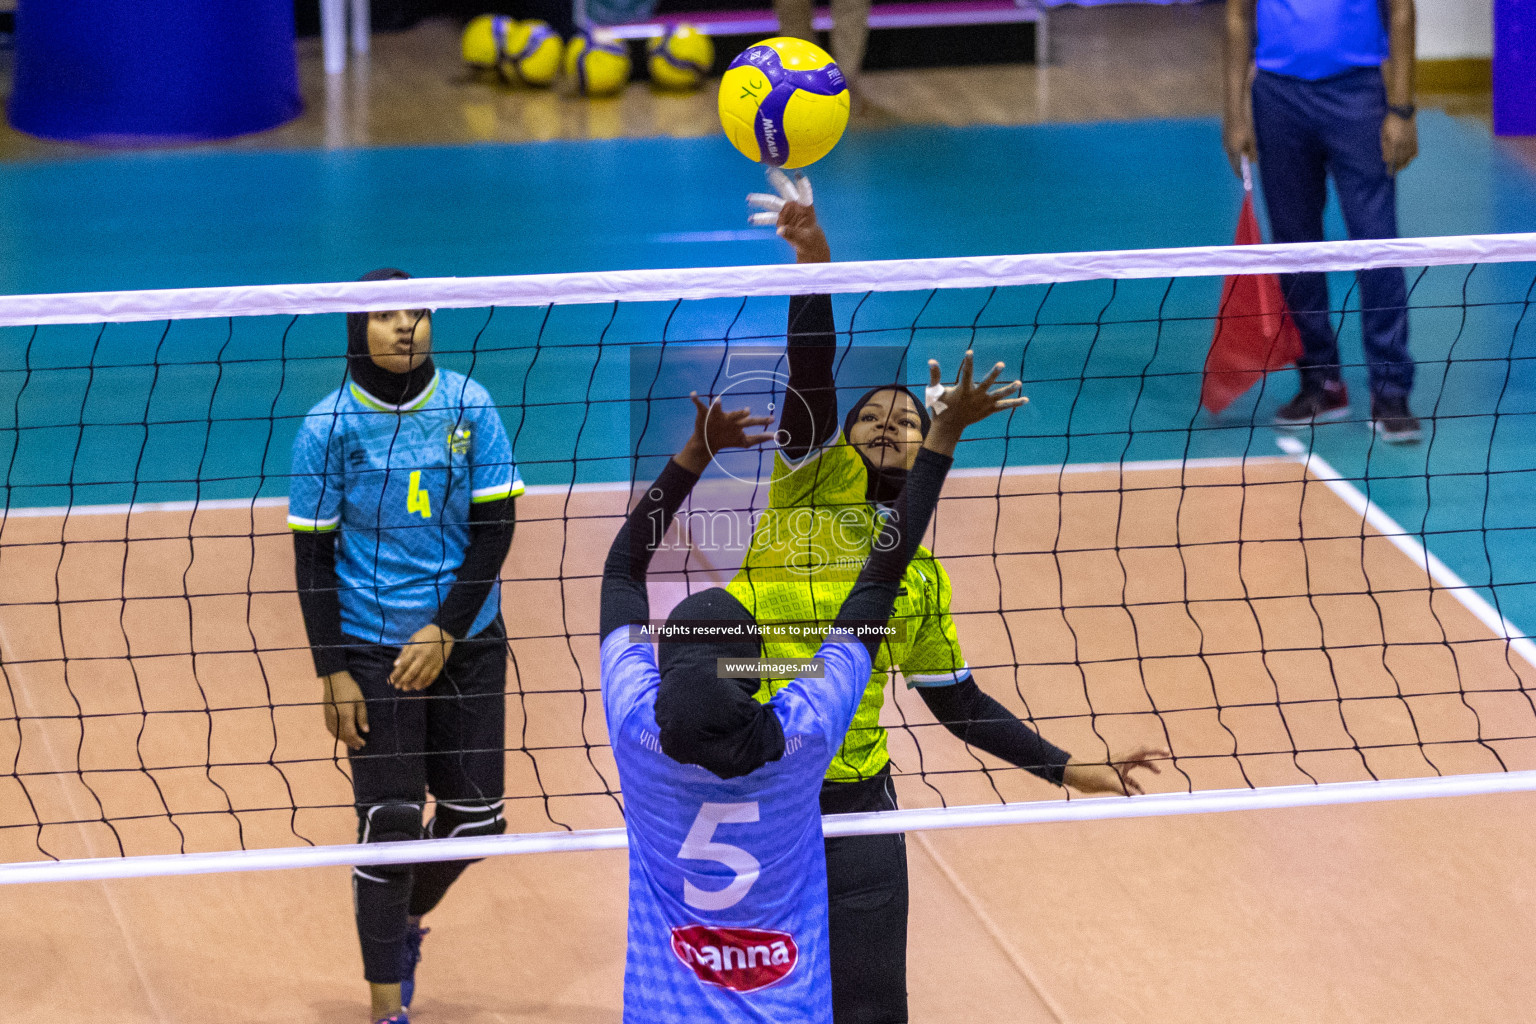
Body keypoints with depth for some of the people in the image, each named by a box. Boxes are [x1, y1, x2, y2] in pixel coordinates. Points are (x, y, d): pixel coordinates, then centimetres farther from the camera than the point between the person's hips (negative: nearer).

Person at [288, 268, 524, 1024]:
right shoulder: (330, 425, -8)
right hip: (373, 650, -3)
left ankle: (406, 923, 36)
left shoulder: (468, 407, -3)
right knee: (389, 822, -5)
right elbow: (312, 554, -5)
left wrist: (444, 630, -12)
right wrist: (332, 671, -10)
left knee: (476, 817, 5)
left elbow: (496, 525, -3)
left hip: (466, 643, 3)